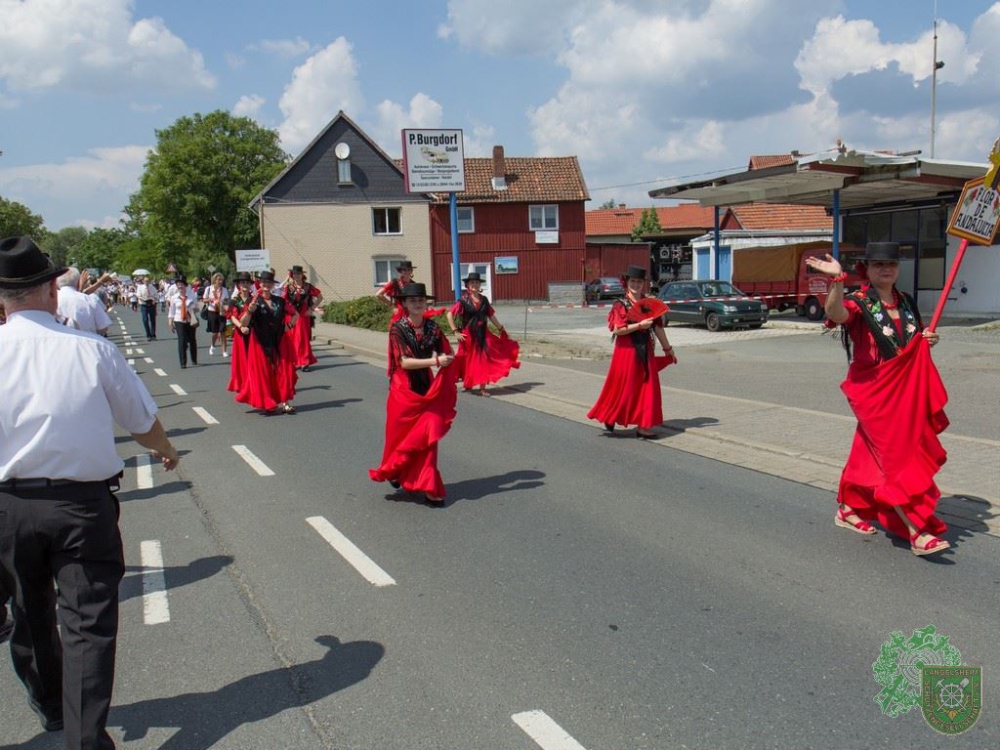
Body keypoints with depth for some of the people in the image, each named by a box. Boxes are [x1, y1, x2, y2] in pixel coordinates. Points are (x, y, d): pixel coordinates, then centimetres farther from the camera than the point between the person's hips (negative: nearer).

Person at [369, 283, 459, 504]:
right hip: (404, 390, -2)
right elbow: (404, 362, -20)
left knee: (427, 436, 0)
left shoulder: (432, 328, -1)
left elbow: (448, 357, -3)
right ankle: (394, 472, 37)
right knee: (402, 434, 10)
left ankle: (427, 487, 7)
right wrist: (434, 361, -28)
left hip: (427, 389, 2)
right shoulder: (398, 329, -10)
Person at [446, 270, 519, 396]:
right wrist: (455, 331, -12)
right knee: (469, 361, 8)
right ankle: (467, 383, 29)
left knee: (484, 360, -2)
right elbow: (450, 315, -10)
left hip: (483, 334, 4)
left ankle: (482, 388, 3)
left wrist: (501, 329, 15)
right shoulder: (463, 300, -8)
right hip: (469, 335, -4)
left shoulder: (484, 300, 6)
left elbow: (491, 316, 14)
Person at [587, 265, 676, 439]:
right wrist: (640, 325, -21)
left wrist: (668, 349, 14)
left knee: (647, 386, 4)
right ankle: (609, 418, 22)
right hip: (626, 351, -5)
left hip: (645, 351, 5)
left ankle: (643, 425, 10)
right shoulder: (621, 305, -7)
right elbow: (617, 329, -18)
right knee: (623, 386, 1)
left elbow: (658, 328, 11)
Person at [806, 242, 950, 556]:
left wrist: (929, 340, 0)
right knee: (899, 459, -8)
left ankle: (848, 510, 33)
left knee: (870, 454, 17)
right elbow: (835, 314, -36)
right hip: (874, 392, -7)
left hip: (906, 392, 7)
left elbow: (916, 340, 24)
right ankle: (918, 533, -5)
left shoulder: (906, 302, 10)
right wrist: (838, 281, -53)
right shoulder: (858, 303, -11)